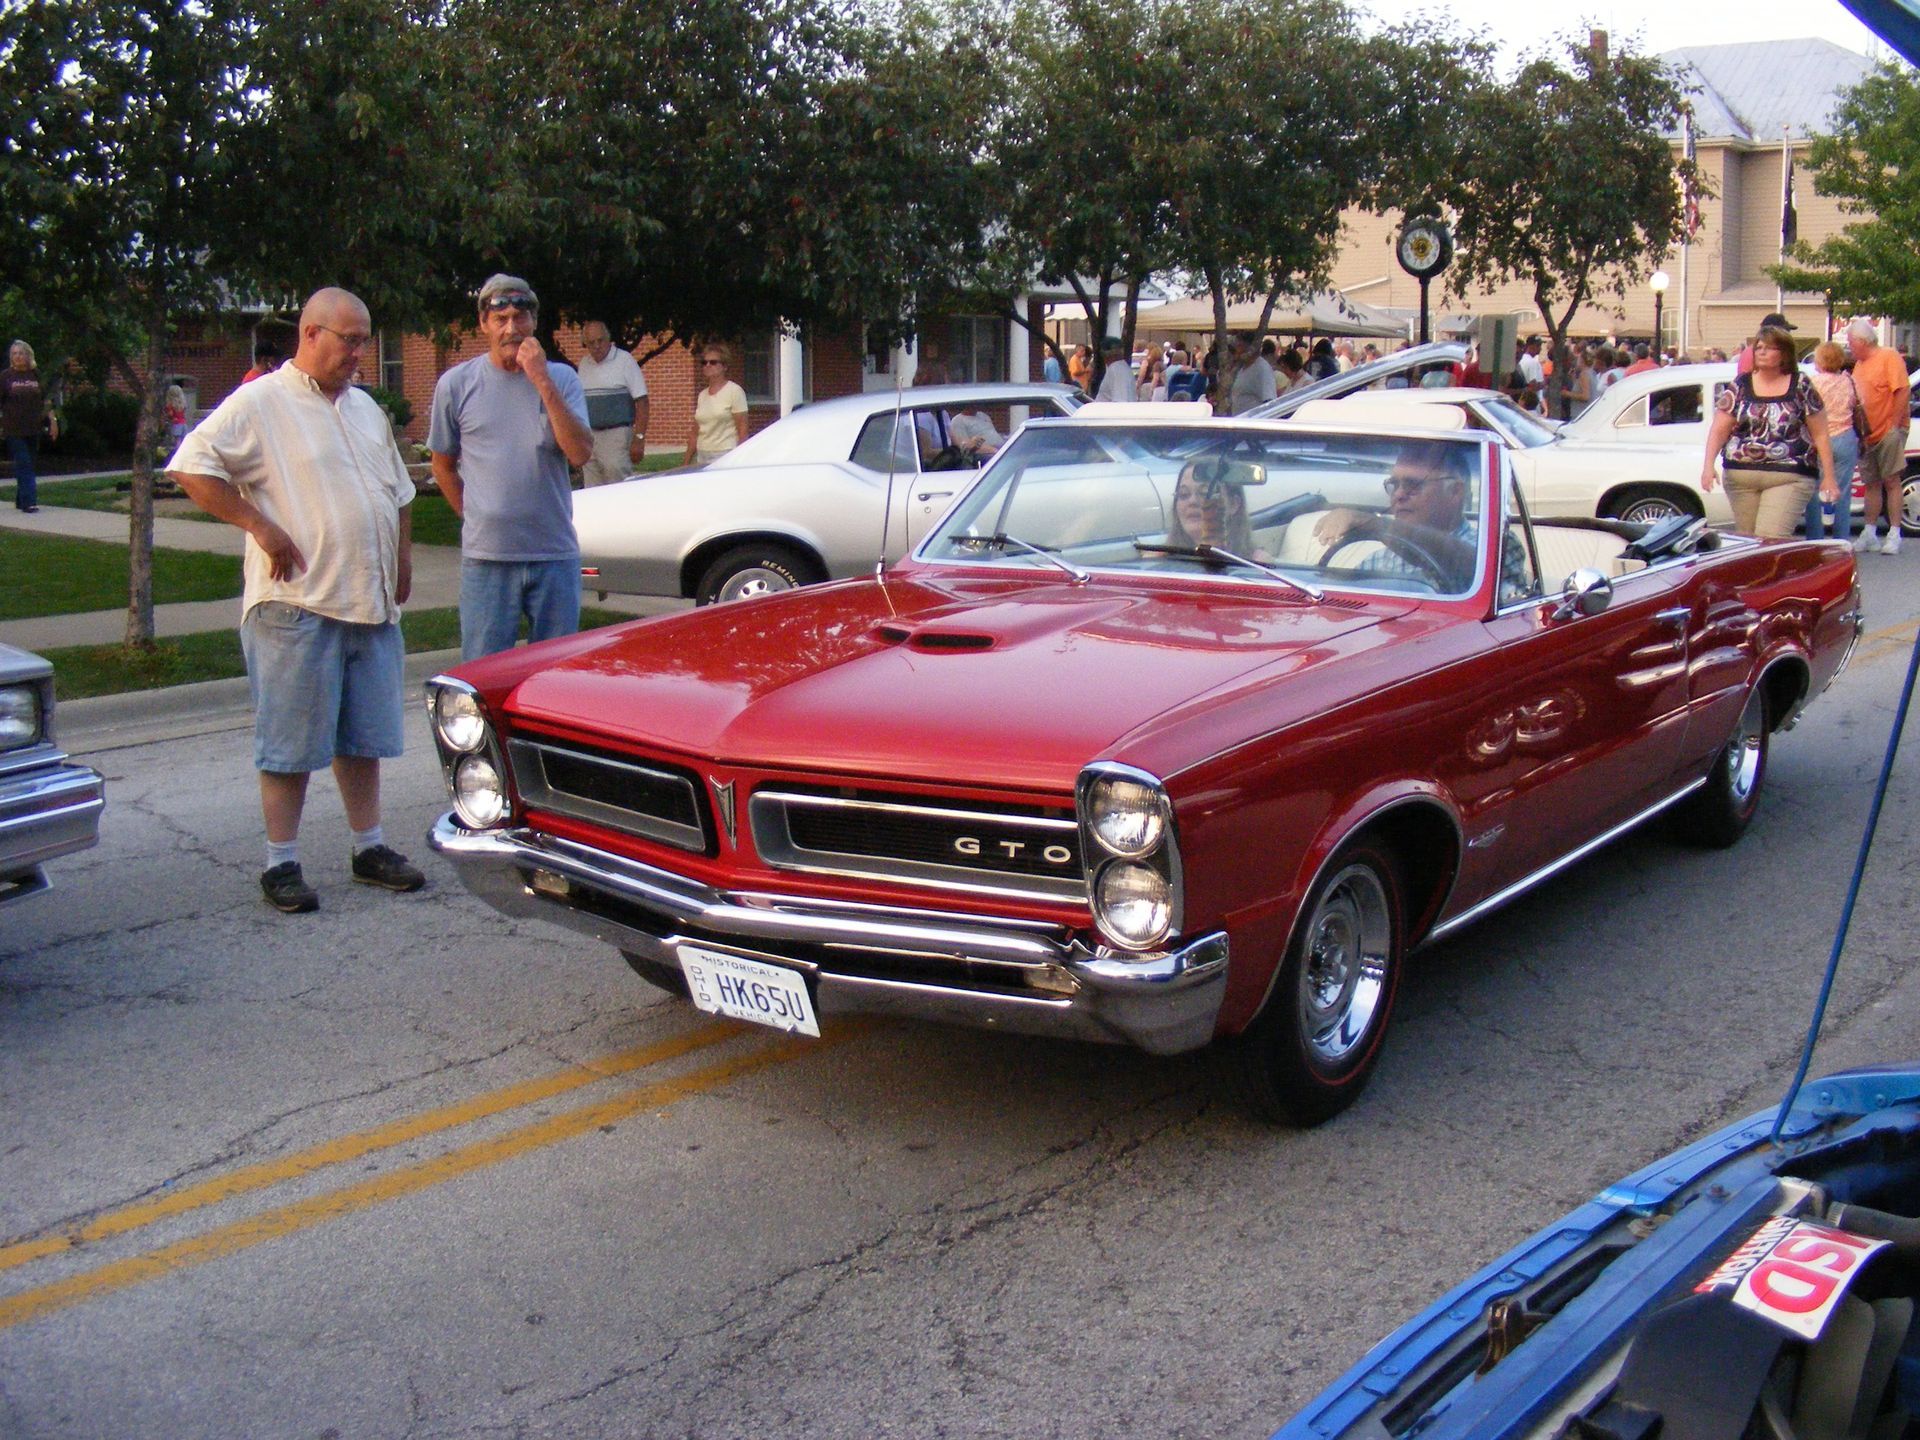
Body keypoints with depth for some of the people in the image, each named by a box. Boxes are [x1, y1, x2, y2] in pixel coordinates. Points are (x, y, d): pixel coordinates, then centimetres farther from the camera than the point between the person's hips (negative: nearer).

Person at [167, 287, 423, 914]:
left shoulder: (365, 407, 17)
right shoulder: (259, 403, -7)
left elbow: (399, 490, 26)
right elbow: (191, 466, -14)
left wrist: (403, 557, 17)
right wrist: (258, 525, -17)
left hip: (372, 603, 7)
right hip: (297, 604, -7)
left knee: (363, 738, 14)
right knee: (291, 743, 0)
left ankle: (369, 847, 23)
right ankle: (281, 863, 9)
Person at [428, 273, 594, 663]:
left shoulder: (561, 378, 3)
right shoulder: (456, 385, 3)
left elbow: (580, 454, -11)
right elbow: (443, 466, 14)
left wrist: (542, 382, -14)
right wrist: (476, 519, 8)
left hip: (555, 554, 1)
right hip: (486, 557, -1)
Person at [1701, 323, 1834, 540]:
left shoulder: (1801, 387, 5)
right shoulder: (1740, 386, 9)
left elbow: (1820, 435, 7)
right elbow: (1719, 429, 5)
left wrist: (1828, 477, 3)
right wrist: (1708, 464, -10)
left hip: (1789, 479, -3)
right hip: (1741, 477, 3)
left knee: (1771, 539, -16)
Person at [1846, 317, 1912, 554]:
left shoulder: (1889, 358, -8)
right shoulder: (1859, 364, 16)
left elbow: (1902, 392, -14)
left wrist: (1894, 424, -17)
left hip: (1888, 433, -7)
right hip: (1867, 435, 8)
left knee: (1891, 482, -5)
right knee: (1871, 483, 10)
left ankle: (1894, 535, -4)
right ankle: (1869, 534, 14)